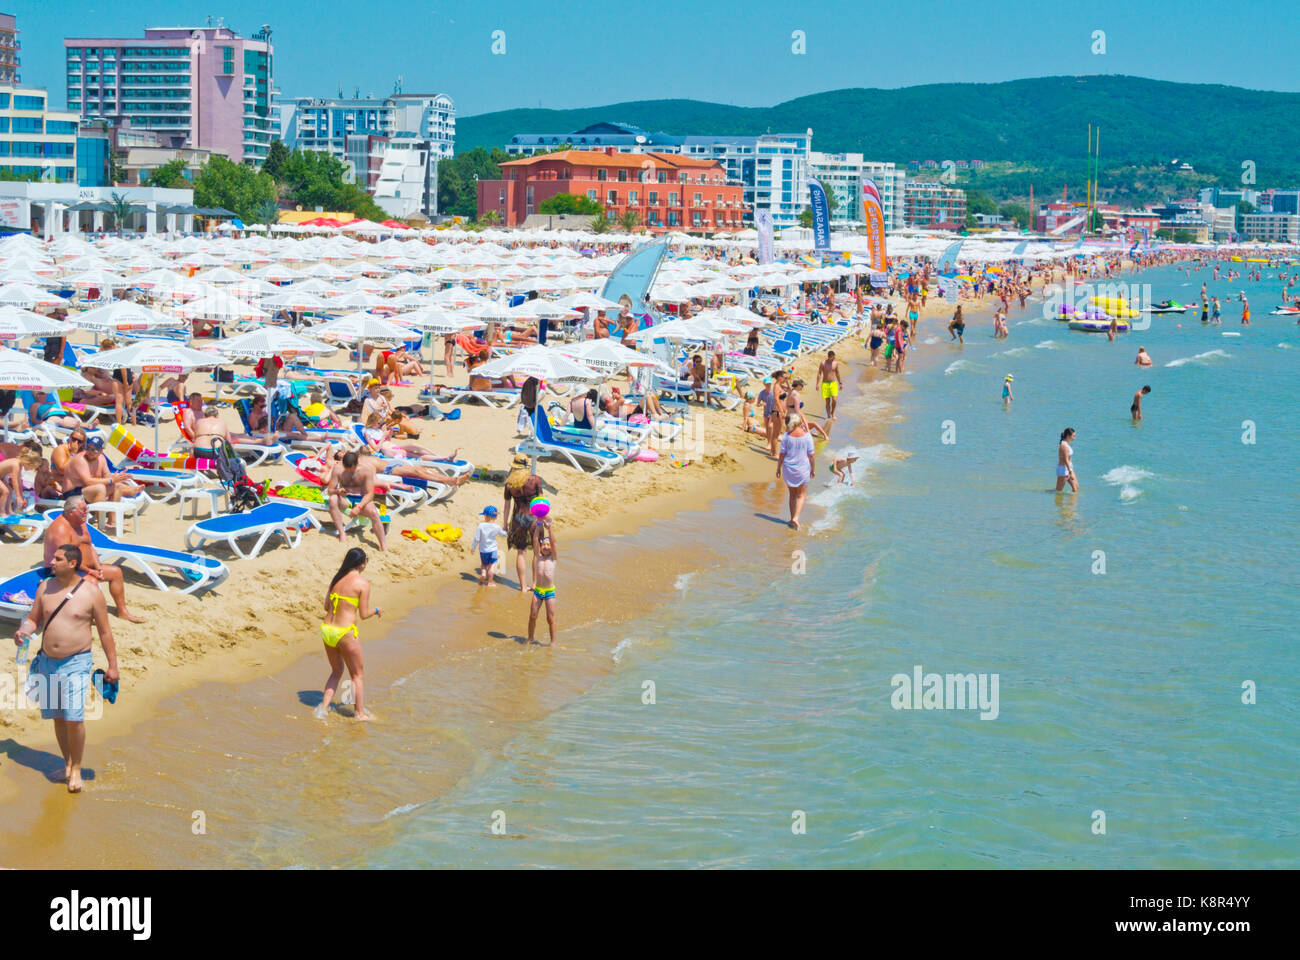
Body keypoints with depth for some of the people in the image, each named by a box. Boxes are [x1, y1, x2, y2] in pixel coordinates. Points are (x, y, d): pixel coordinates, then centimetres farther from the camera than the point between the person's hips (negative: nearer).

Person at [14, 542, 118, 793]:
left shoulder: (91, 592, -6)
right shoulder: (45, 587, 5)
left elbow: (104, 631, 0)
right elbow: (34, 618, 14)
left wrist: (112, 665, -1)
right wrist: (24, 632, -9)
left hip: (76, 662, -5)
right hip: (48, 662, 5)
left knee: (74, 717, -13)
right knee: (57, 717, 11)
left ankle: (76, 769, 1)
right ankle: (67, 761, 27)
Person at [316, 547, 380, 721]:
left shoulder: (336, 578, 7)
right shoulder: (363, 583, -11)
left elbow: (326, 606, 11)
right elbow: (364, 614, -10)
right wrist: (377, 610, 9)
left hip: (327, 629, 6)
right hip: (345, 633, -6)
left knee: (336, 671, 23)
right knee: (358, 674, 12)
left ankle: (324, 707, 13)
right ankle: (359, 713, 15)